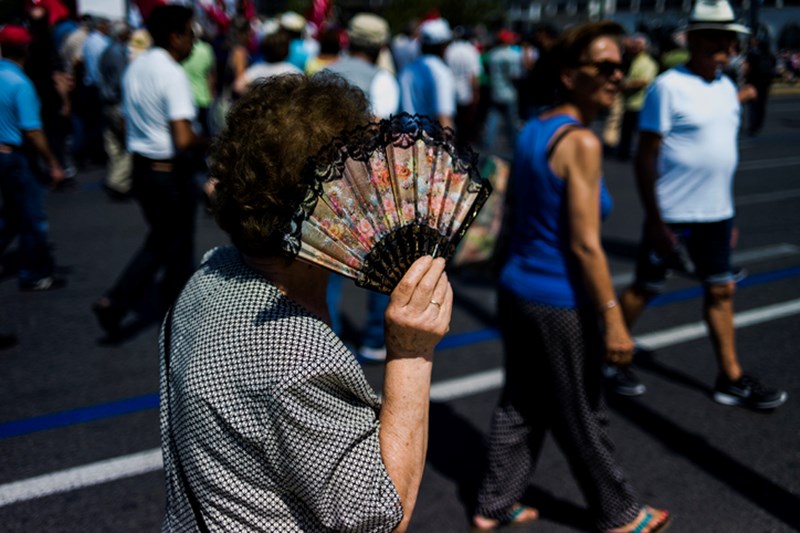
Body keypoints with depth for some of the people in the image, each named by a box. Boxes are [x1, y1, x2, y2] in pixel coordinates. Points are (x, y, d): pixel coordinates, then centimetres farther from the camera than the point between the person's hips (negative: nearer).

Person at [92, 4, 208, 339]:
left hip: (141, 168, 8)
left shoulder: (135, 68, 8)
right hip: (170, 173, -8)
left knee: (158, 242, 23)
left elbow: (128, 125, 16)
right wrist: (206, 142, -8)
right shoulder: (172, 74, -18)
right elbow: (183, 139, -26)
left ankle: (115, 302, 13)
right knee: (177, 248, 10)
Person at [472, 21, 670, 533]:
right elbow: (585, 245, -21)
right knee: (583, 418, 11)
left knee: (521, 405, 20)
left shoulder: (533, 129, 6)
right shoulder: (582, 142, -20)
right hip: (559, 302, -8)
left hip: (517, 287, 8)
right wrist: (612, 317, -16)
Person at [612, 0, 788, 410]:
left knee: (721, 291, 13)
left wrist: (728, 213, 18)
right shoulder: (668, 86, -13)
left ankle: (732, 379, 24)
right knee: (645, 289, 5)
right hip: (673, 216, -7)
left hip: (717, 214, 8)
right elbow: (646, 156, -15)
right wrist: (654, 220, -17)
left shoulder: (726, 85, 9)